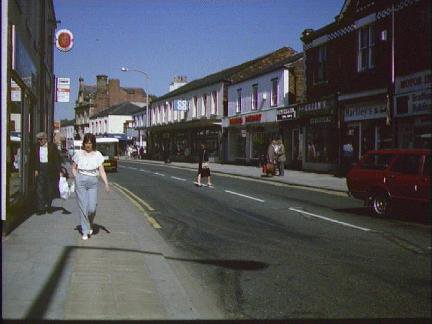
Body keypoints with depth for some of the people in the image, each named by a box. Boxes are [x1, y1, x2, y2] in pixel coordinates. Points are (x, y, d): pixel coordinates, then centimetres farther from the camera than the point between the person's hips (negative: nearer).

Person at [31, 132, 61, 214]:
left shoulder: (52, 146, -3)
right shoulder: (36, 147, 4)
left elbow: (57, 159, -3)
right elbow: (34, 159, 8)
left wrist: (58, 171, -8)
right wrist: (35, 169, -2)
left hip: (50, 169, -1)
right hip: (40, 169, 1)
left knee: (50, 189, 9)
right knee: (39, 189, -5)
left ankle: (48, 206, 25)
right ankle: (41, 208, -3)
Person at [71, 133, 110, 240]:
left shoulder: (97, 155, 3)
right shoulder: (79, 154, 5)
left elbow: (102, 171, -1)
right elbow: (73, 168, 15)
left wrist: (106, 183, -13)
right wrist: (77, 179, 0)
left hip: (93, 183, 0)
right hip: (80, 181, 0)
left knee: (92, 208, -6)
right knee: (83, 207, -2)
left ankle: (89, 225, 24)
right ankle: (85, 231, 8)